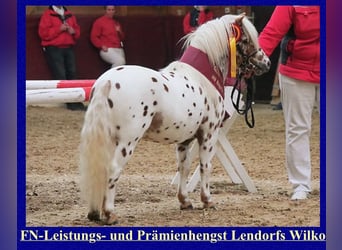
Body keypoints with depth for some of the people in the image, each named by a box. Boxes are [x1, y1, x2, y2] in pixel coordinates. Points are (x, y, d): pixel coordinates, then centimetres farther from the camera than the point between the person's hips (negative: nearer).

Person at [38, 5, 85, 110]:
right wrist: (59, 29, -17)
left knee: (72, 74, 0)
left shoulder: (69, 15, 16)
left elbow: (77, 30, 20)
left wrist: (74, 32, -4)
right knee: (60, 75, -12)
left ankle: (76, 101, 1)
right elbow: (43, 33, -11)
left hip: (68, 48, 5)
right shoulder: (47, 15, -1)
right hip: (54, 49, -5)